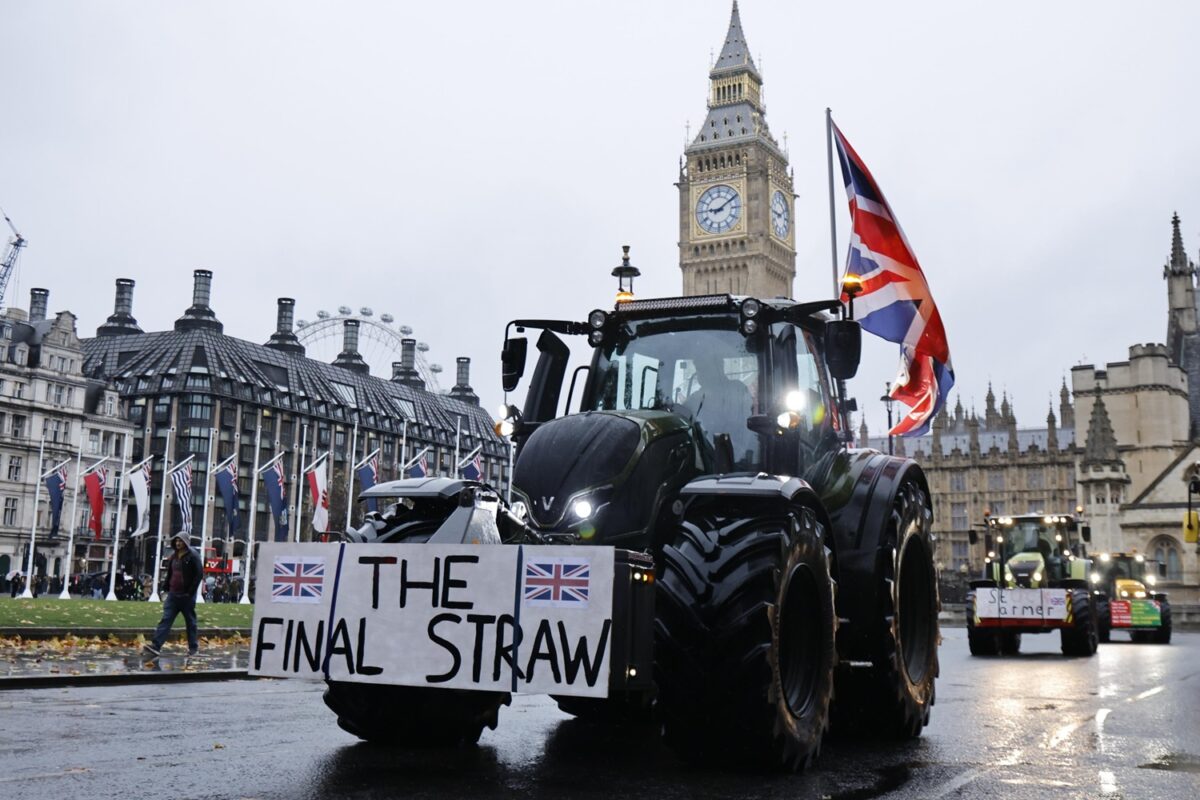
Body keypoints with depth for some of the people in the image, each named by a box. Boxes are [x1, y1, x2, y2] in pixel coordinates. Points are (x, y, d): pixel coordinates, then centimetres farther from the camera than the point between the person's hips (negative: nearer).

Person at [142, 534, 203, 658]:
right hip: (173, 594, 5)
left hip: (186, 595, -5)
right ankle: (156, 646, -12)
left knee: (190, 621, 5)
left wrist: (190, 592, -14)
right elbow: (169, 574, 20)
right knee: (165, 620, -5)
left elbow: (198, 575, -11)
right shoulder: (173, 556, 13)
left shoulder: (193, 556, -7)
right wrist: (167, 589, 10)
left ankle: (193, 647, 16)